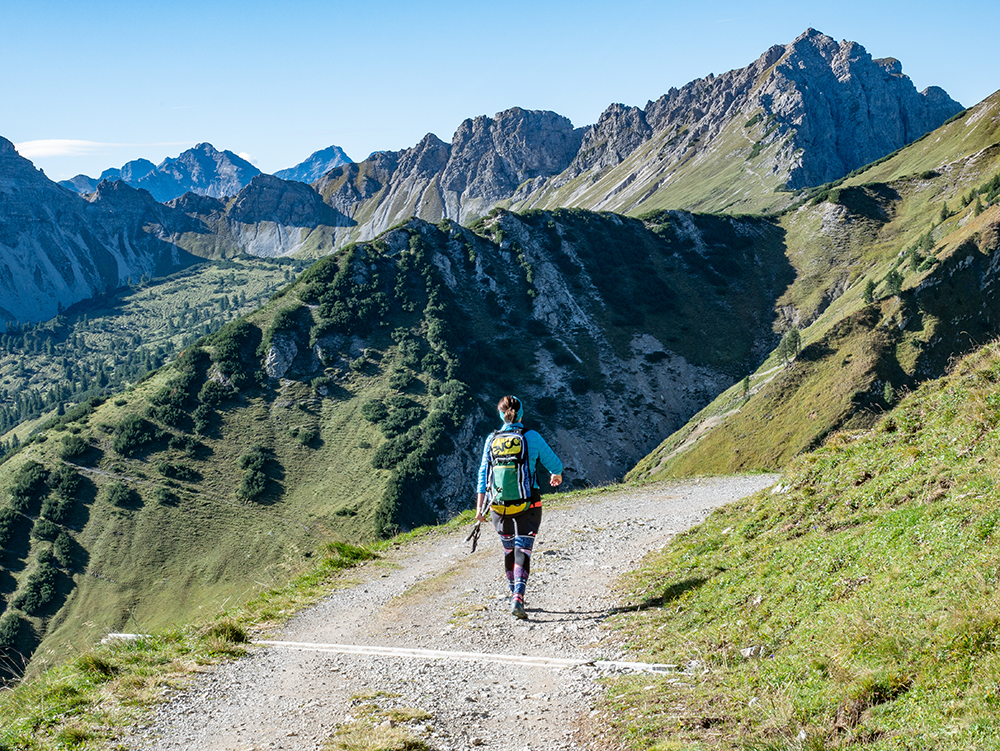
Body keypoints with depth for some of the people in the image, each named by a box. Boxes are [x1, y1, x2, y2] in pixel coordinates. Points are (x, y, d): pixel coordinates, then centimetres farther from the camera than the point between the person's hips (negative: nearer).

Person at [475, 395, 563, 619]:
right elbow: (554, 463, 5)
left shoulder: (492, 440, 2)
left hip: (499, 508, 3)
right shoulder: (531, 437, -5)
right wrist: (557, 475, 29)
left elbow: (483, 474, 1)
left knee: (509, 551, 18)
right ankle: (518, 599, -20)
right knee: (522, 552, -5)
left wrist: (480, 508, 2)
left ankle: (514, 596, 28)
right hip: (527, 507, -3)